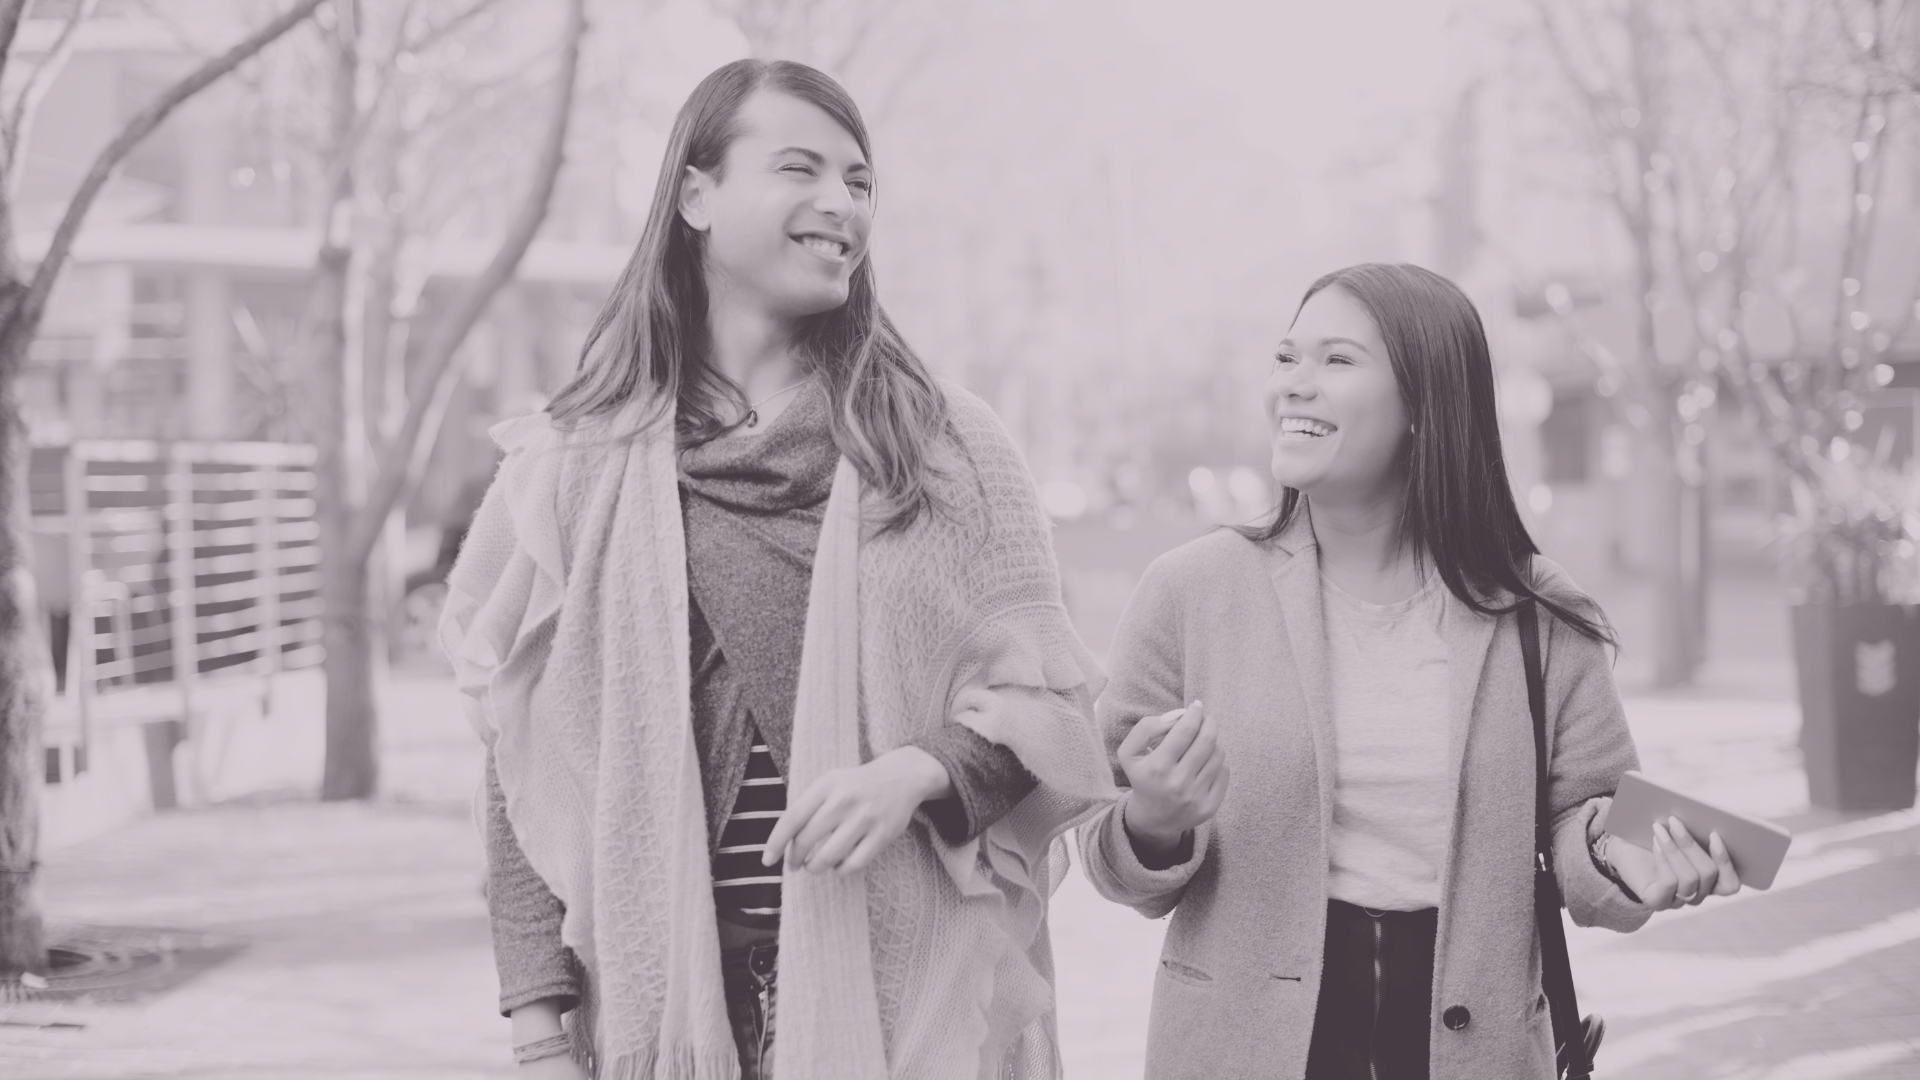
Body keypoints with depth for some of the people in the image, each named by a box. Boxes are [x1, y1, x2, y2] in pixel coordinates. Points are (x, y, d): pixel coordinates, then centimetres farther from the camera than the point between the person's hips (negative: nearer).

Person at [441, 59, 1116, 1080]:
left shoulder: (944, 443, 2)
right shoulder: (579, 462, 1)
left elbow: (1042, 703, 3)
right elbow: (526, 767, 2)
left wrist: (916, 773, -16)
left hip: (914, 994, 0)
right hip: (663, 994, 0)